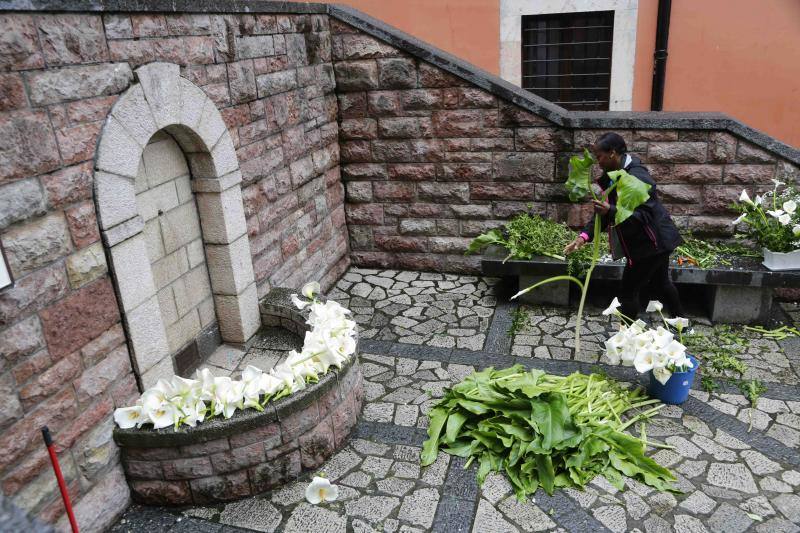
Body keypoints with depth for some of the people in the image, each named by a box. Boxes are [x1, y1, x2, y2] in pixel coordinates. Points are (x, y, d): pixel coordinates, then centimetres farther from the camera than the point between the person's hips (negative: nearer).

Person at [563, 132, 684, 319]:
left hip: (651, 242, -10)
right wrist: (584, 236, -10)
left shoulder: (637, 177, -27)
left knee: (629, 290, -3)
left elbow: (645, 215, -30)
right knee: (660, 283, 26)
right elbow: (606, 212, 2)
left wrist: (611, 211, -42)